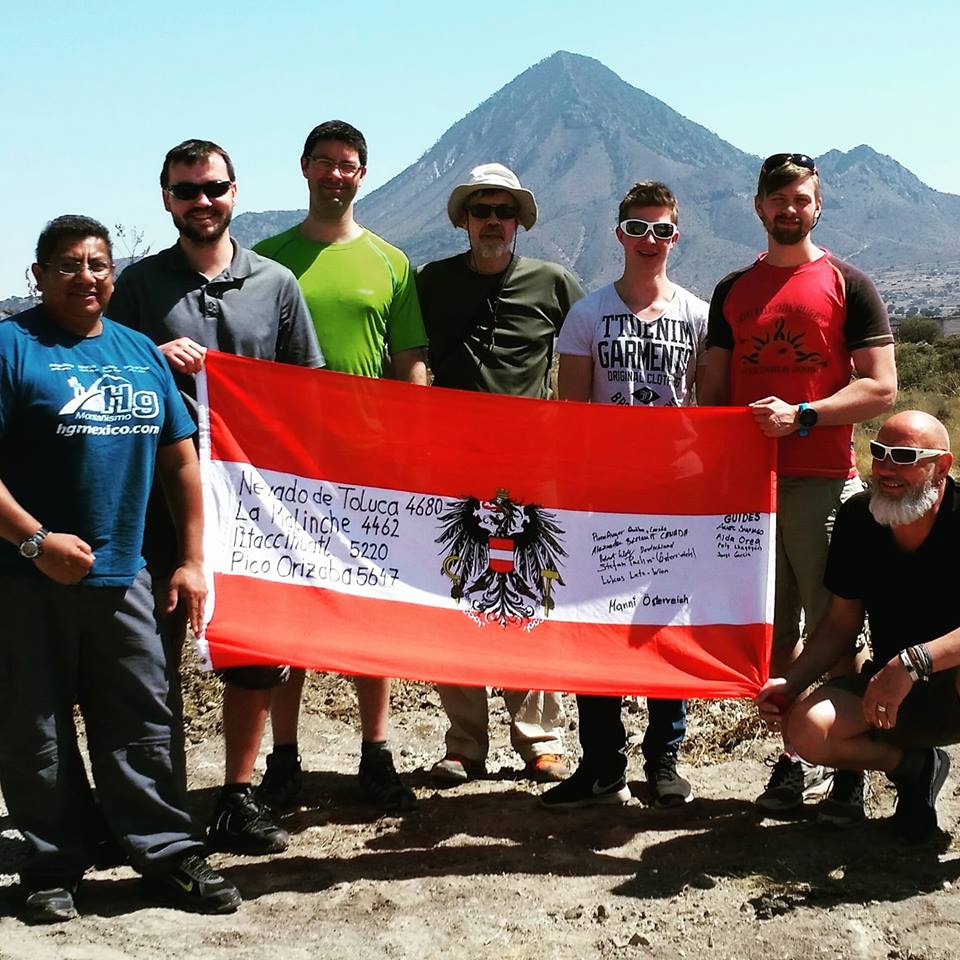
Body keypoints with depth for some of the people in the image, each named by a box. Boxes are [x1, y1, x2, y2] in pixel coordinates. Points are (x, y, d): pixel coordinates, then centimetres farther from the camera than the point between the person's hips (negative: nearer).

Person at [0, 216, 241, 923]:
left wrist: (192, 560, 9)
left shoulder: (141, 353, 12)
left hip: (122, 576, 4)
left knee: (143, 724, 9)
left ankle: (172, 853, 19)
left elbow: (181, 461, 14)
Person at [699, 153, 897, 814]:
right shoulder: (732, 291, 16)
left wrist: (801, 415, -15)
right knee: (772, 633, 6)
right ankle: (793, 761, 15)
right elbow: (713, 392, 17)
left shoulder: (848, 285, 4)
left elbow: (881, 389, -3)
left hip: (825, 481, -4)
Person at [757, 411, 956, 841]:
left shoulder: (955, 518, -20)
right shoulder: (857, 519, -3)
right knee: (806, 727, -22)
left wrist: (912, 663, -42)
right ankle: (914, 766, 7)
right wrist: (790, 682, -9)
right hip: (887, 687, 5)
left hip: (950, 685, -5)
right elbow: (842, 623, 4)